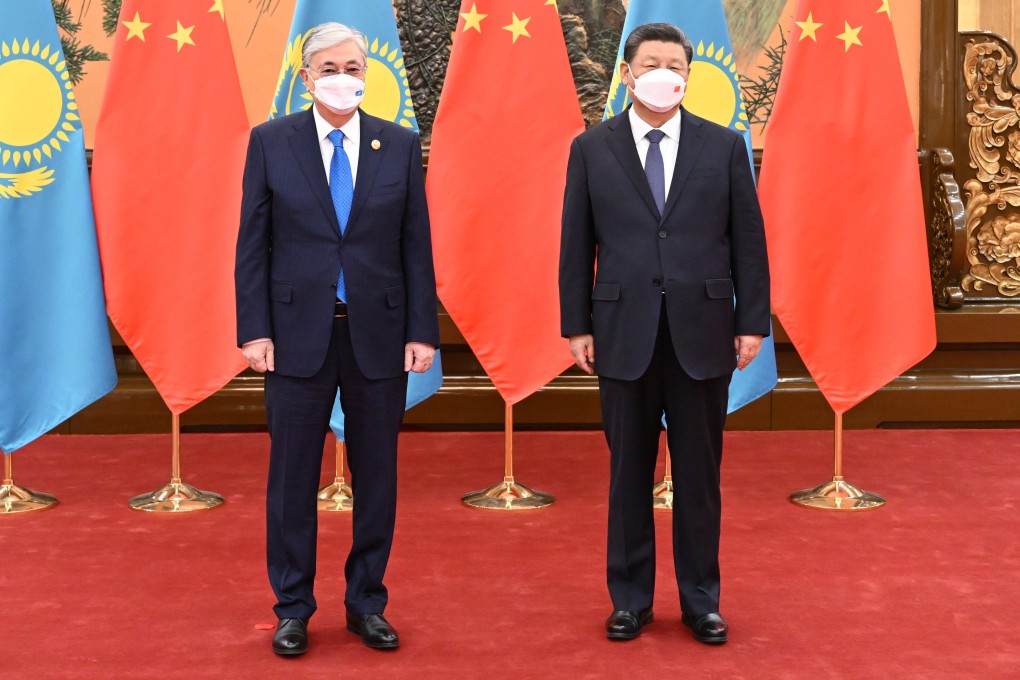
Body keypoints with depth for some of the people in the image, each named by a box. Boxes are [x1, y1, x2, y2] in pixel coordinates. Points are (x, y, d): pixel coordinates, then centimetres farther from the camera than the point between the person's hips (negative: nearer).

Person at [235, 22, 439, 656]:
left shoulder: (401, 145, 4)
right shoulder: (270, 141, 2)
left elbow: (416, 246, 3)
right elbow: (253, 245, 1)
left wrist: (422, 332, -2)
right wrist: (255, 330, -6)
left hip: (379, 333, 1)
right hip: (298, 333, -1)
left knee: (376, 477, 9)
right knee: (292, 479, 7)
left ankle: (366, 603, 24)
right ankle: (293, 608, 21)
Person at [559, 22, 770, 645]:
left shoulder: (724, 146, 4)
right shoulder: (592, 149, 4)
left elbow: (749, 240, 3)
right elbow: (577, 246, 4)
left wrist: (753, 323, -1)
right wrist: (577, 326, 0)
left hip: (702, 334, 0)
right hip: (624, 335, 0)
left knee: (700, 474, 8)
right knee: (629, 474, 9)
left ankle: (701, 600, 21)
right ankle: (631, 599, 22)